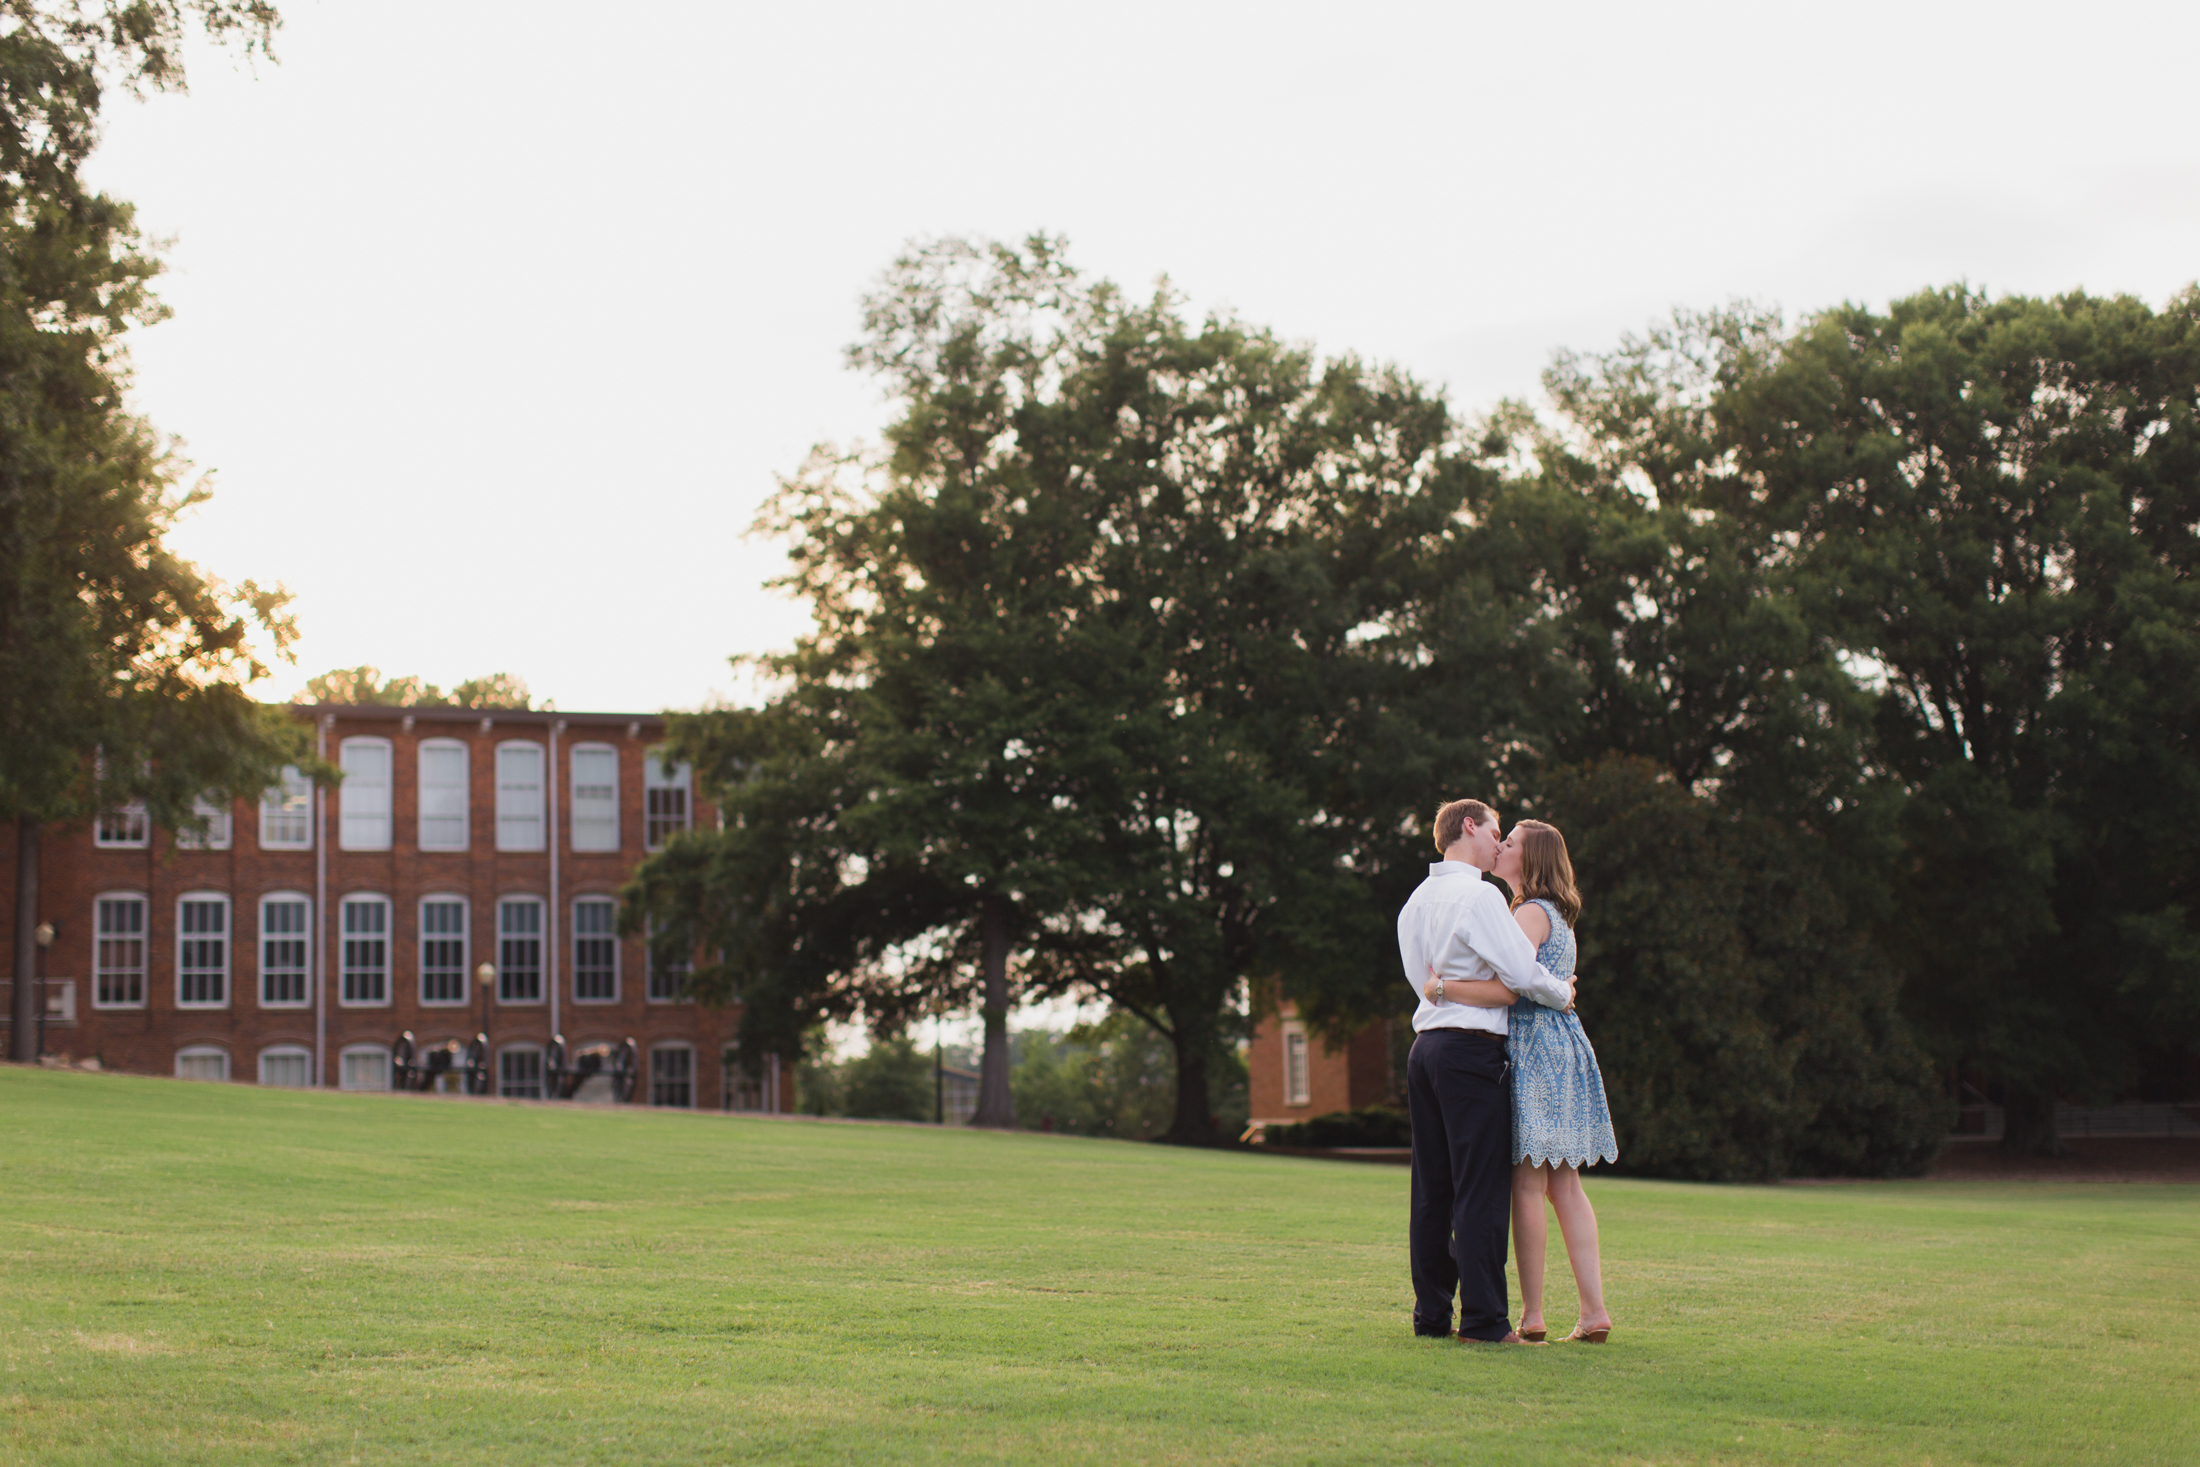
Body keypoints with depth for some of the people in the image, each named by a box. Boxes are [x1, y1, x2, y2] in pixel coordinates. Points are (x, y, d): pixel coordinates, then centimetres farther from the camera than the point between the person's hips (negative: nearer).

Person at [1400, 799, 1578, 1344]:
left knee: (1431, 1188, 9)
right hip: (1471, 1049, -9)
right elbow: (1519, 971, -14)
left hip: (1426, 1046, 9)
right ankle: (1483, 1318, -8)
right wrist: (1562, 992, 3)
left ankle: (1430, 1313, 12)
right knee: (1482, 1189, -7)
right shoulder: (1478, 895, -11)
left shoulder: (1416, 901, 16)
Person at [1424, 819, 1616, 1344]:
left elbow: (1508, 990, -22)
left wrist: (1443, 988, -13)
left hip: (1536, 1050, -10)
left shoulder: (1532, 912, -10)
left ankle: (1531, 1316, -5)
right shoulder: (1556, 915, 21)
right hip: (1560, 1047, 10)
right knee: (1564, 1186, 7)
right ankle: (1594, 1311, 4)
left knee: (1527, 1186, -6)